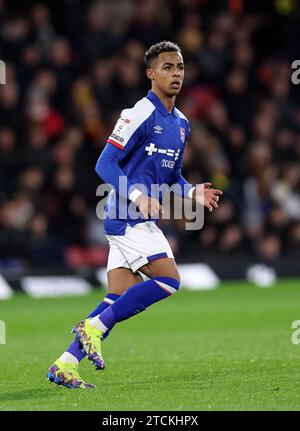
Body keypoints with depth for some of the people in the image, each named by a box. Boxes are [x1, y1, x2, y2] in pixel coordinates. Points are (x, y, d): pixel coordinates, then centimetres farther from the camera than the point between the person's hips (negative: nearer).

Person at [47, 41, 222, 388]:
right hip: (127, 218, -9)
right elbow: (105, 164, -15)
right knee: (169, 281, -15)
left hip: (141, 222, 9)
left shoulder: (181, 124, 16)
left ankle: (65, 365, 6)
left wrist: (192, 193, 5)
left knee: (119, 299, 4)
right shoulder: (140, 114, -12)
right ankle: (94, 328, -8)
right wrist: (138, 196, -26)